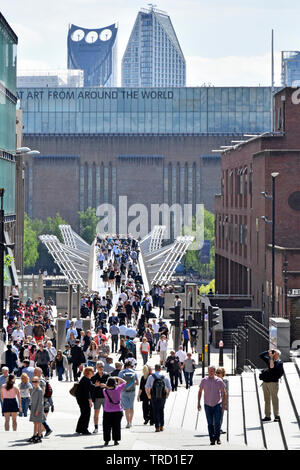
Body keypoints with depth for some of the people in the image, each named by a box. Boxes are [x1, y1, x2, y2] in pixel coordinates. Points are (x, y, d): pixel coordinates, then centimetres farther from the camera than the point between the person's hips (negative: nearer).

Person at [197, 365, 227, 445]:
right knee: (210, 423, 2)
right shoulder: (204, 380, -1)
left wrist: (224, 404, 0)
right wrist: (198, 403, 6)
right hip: (207, 405, 1)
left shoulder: (219, 381, -4)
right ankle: (212, 439, 9)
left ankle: (217, 437, 12)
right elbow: (200, 392, 9)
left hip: (217, 404, -1)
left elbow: (223, 393, 4)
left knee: (217, 423, -7)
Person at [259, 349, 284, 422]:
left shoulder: (279, 362, -3)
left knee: (274, 399, -7)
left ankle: (277, 416, -4)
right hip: (265, 382, 7)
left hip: (273, 382, -7)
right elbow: (261, 355, 20)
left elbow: (272, 367, -19)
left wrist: (271, 358, -14)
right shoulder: (269, 360, 15)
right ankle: (267, 416, 12)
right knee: (267, 400, 8)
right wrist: (268, 352, 8)